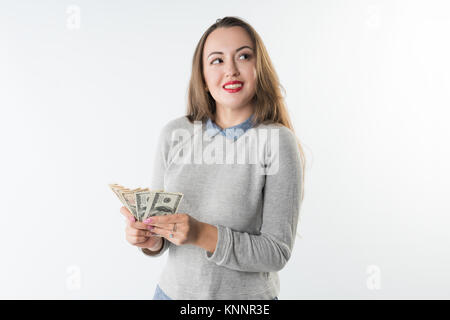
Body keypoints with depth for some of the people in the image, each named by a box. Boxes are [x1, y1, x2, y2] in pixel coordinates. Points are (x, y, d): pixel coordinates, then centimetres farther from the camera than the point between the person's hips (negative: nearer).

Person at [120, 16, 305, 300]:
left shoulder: (278, 142, -17)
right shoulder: (174, 134, -6)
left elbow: (277, 252, -16)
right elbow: (161, 242, 2)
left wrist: (203, 235, -26)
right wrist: (150, 239, -18)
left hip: (247, 296, -3)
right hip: (174, 290, 3)